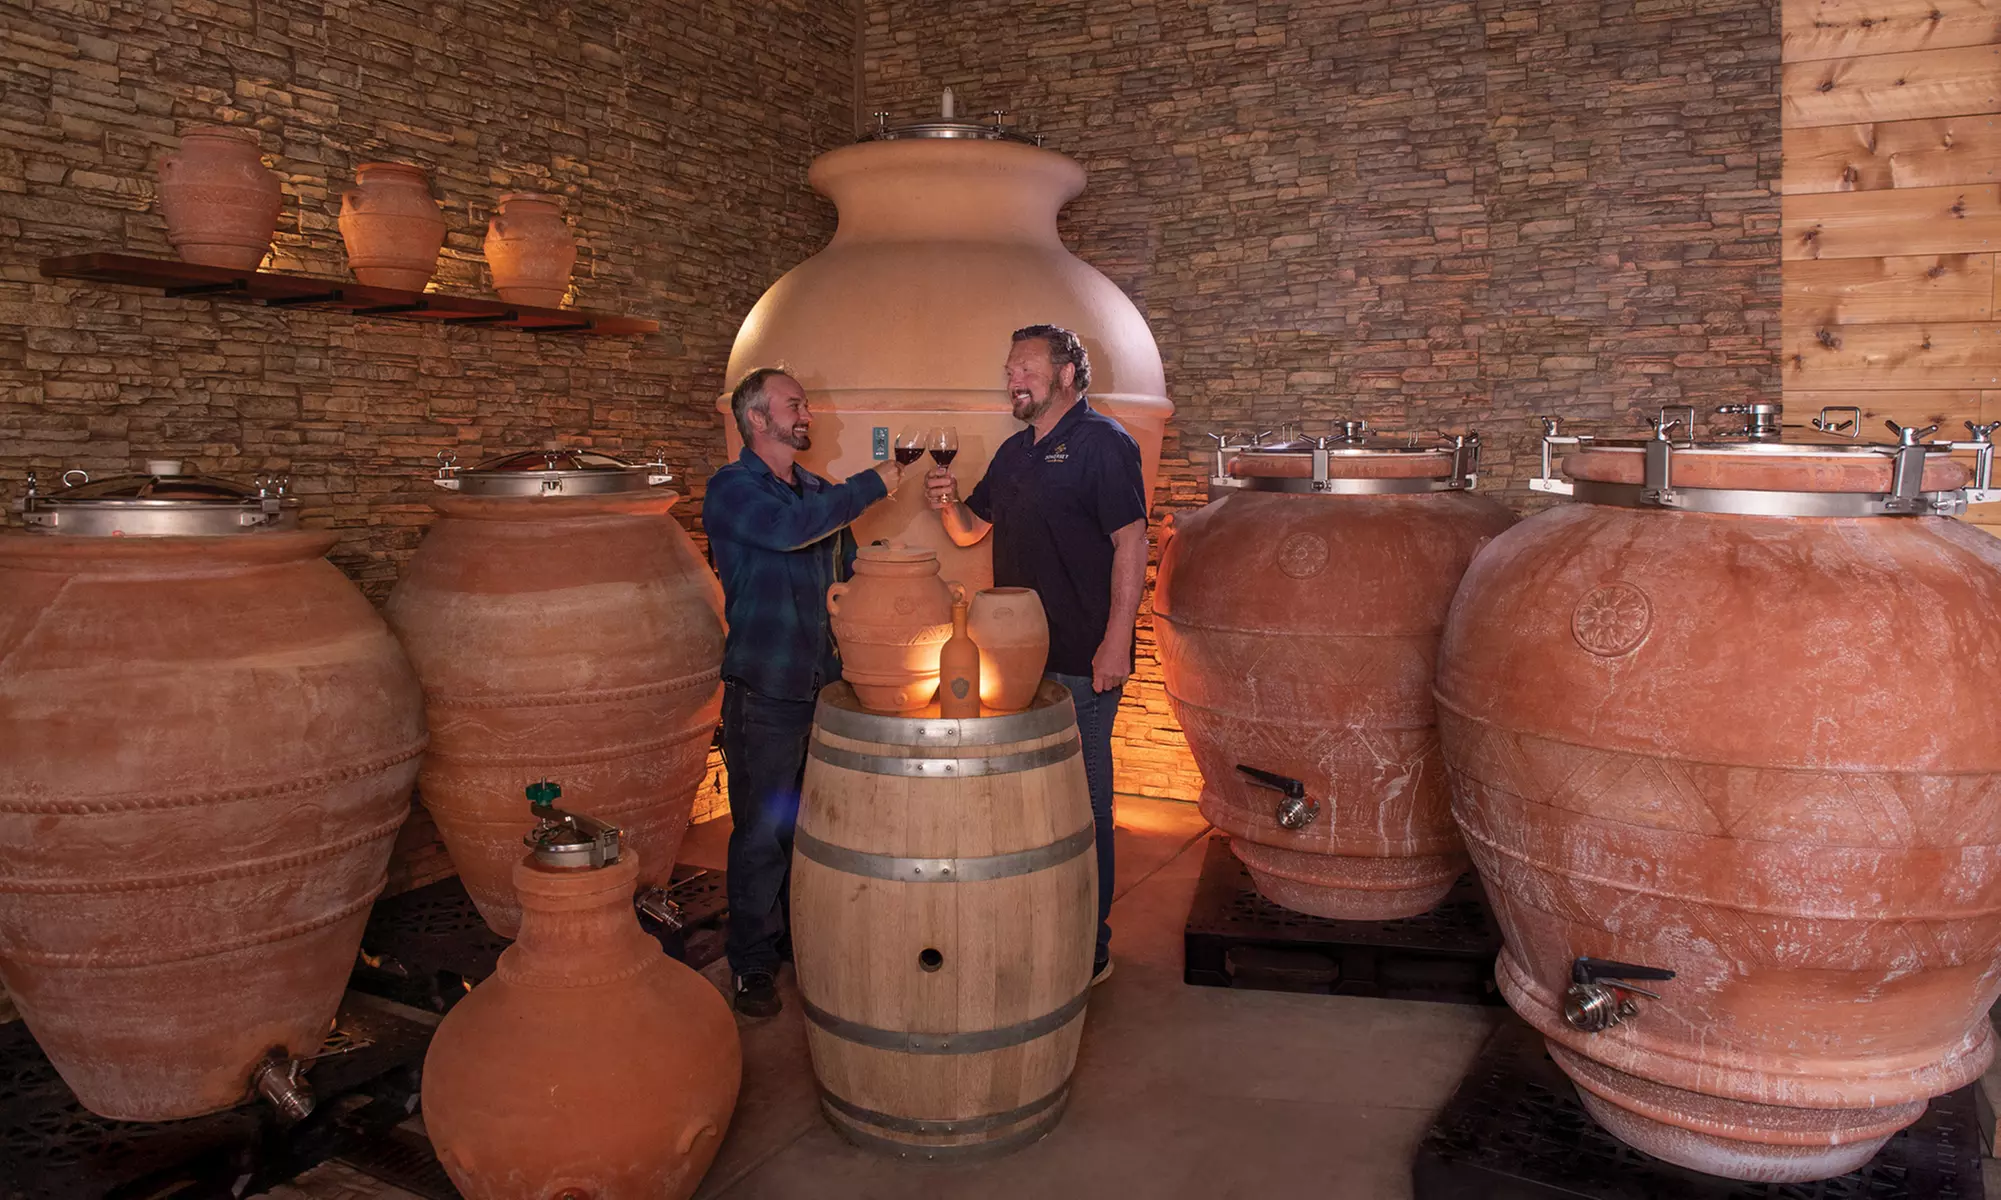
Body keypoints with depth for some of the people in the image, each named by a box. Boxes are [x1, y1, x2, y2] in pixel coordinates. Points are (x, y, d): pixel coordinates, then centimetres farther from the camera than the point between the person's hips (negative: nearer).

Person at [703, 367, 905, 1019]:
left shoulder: (818, 490, 14)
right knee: (763, 833, 0)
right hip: (764, 692, -6)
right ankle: (752, 964, 14)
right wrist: (872, 484, -19)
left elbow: (845, 569, 26)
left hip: (824, 683, 6)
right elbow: (790, 528, -27)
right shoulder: (731, 490, -7)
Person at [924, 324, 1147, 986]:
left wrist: (1116, 642, -20)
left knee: (1083, 801, -1)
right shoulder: (1015, 452, 16)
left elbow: (1131, 543, -14)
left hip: (1083, 661, -8)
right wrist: (949, 504, -1)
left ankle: (1090, 948, 10)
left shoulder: (1102, 443, -8)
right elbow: (971, 530, 23)